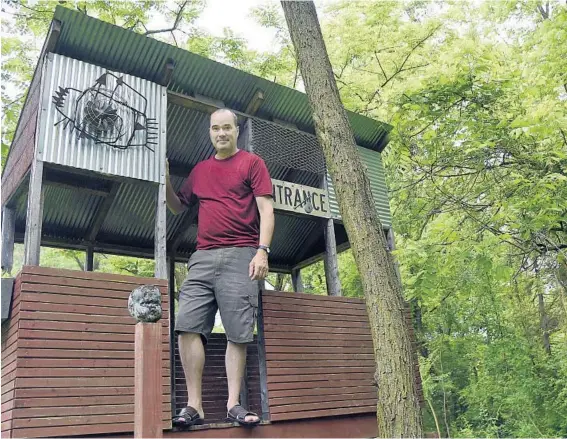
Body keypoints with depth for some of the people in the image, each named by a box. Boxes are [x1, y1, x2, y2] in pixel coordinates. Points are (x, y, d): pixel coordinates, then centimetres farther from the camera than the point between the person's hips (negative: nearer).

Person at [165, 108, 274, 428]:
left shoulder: (252, 163, 7)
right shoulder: (200, 170, 20)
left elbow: (266, 210, -1)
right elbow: (178, 207, 27)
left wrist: (262, 251, -13)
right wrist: (166, 180, 10)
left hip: (240, 256, -4)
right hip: (203, 257, 5)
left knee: (238, 333, -4)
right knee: (188, 326, -7)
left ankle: (234, 404, 5)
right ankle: (194, 406, -2)